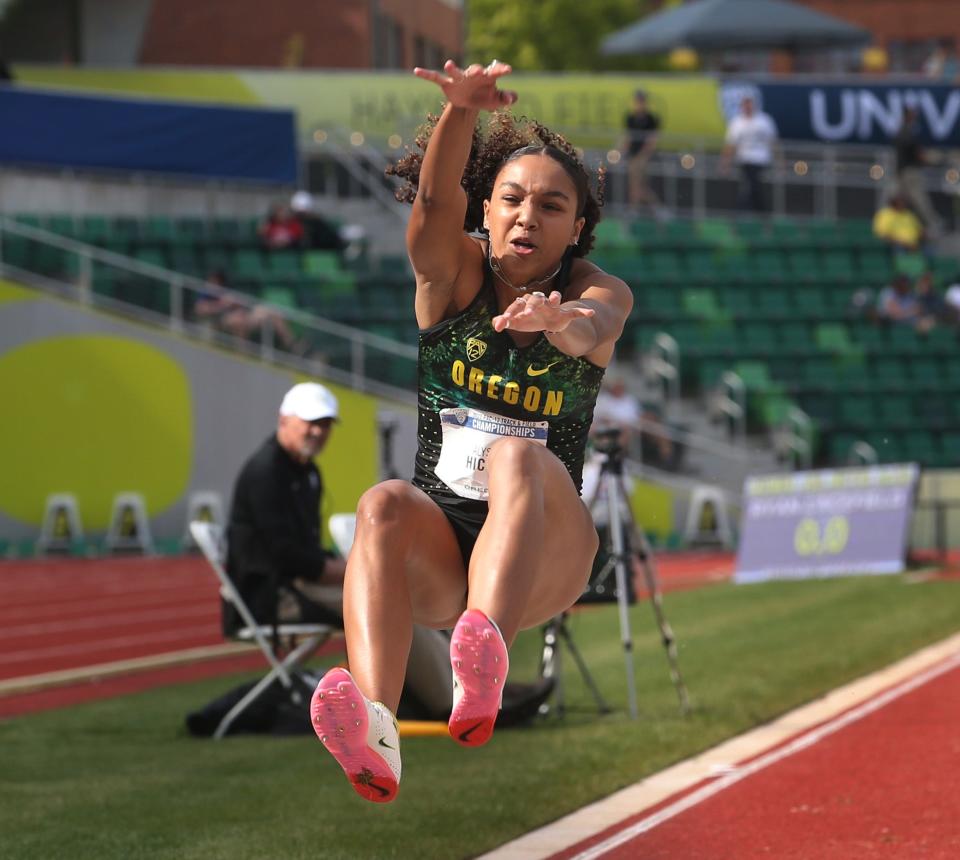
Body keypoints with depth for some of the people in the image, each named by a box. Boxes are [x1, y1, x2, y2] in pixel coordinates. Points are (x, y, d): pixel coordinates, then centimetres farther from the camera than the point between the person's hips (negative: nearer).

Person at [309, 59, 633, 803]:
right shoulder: (454, 274, 6)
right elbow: (435, 203, -16)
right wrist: (461, 109, -37)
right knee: (385, 505, -33)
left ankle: (486, 662, -64)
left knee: (518, 459, -34)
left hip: (546, 553, -1)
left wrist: (557, 319, -47)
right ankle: (373, 727, -59)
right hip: (437, 552, 1)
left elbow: (590, 327, -22)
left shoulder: (599, 291, 4)